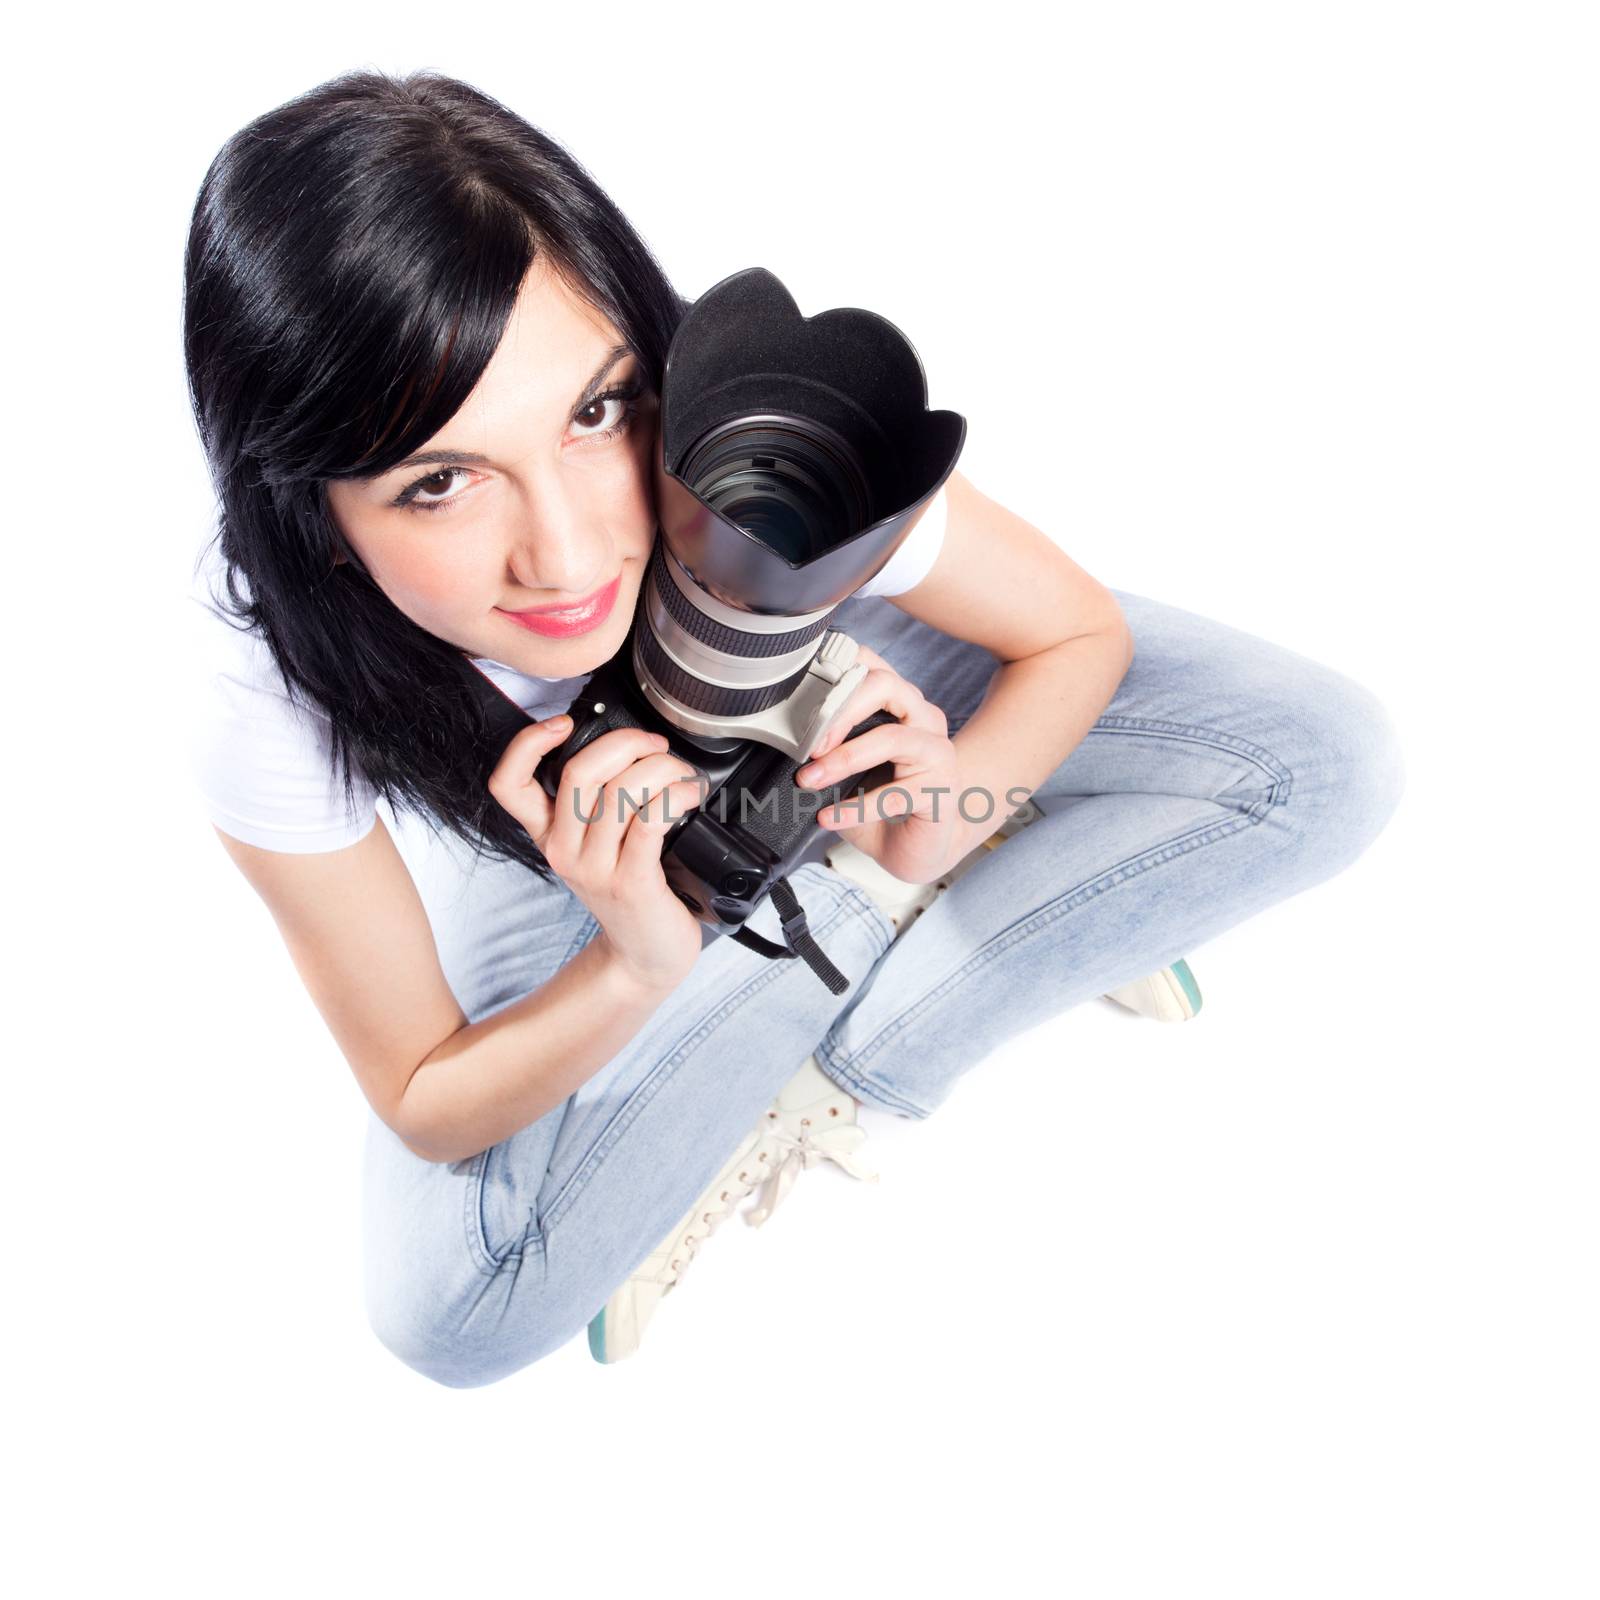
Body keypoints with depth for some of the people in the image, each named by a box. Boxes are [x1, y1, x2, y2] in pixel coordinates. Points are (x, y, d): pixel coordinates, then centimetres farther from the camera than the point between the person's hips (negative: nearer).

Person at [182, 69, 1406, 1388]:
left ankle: (830, 1077, -12)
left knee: (1333, 762, -14)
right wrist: (639, 968, -40)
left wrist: (947, 807, -37)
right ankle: (866, 905, -5)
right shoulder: (270, 691, -34)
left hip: (819, 693, 0)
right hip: (576, 831, 1)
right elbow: (426, 1111, -20)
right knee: (452, 1310, -16)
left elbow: (1080, 633, -16)